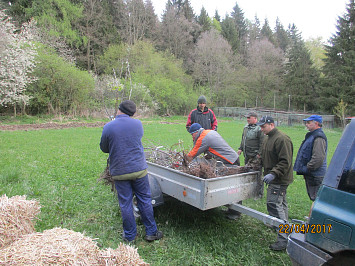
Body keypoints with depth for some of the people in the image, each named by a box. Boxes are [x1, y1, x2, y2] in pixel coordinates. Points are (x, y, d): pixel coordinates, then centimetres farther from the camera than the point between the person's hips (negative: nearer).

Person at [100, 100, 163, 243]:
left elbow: (104, 148, 3)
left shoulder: (108, 127, -9)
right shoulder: (137, 124, -4)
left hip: (119, 172, -1)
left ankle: (129, 235, 25)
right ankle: (151, 232, 22)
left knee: (125, 203, 11)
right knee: (145, 200, 12)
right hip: (139, 169, 1)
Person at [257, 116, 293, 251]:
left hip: (279, 180, -10)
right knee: (281, 204, 21)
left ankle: (283, 239, -6)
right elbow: (263, 156, 24)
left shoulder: (282, 139, -18)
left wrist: (273, 173, -28)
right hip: (275, 179, 10)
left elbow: (285, 162, -22)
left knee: (274, 204, -12)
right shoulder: (268, 139, 15)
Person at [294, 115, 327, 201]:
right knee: (313, 197, 18)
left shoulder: (319, 137, -18)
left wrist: (307, 168, -19)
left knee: (316, 198, -4)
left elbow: (318, 158, -26)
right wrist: (302, 167, 17)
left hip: (315, 176, -10)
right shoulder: (312, 135, 16)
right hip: (310, 174, 10)